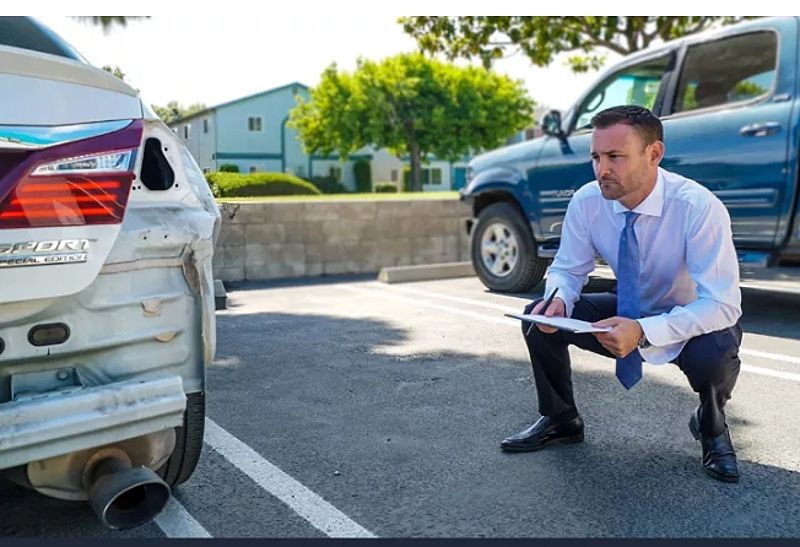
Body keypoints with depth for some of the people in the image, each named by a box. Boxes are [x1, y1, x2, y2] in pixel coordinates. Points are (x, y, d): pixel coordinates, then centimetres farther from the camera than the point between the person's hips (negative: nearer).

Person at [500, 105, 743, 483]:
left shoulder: (698, 207, -29)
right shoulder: (587, 201, -17)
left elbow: (722, 304, -31)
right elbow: (567, 269, -5)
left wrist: (643, 332, -46)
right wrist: (558, 300, -30)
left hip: (691, 323, -3)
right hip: (629, 312, 4)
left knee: (715, 355, -37)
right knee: (539, 318, -15)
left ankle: (711, 427, 1)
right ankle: (560, 421, 8)